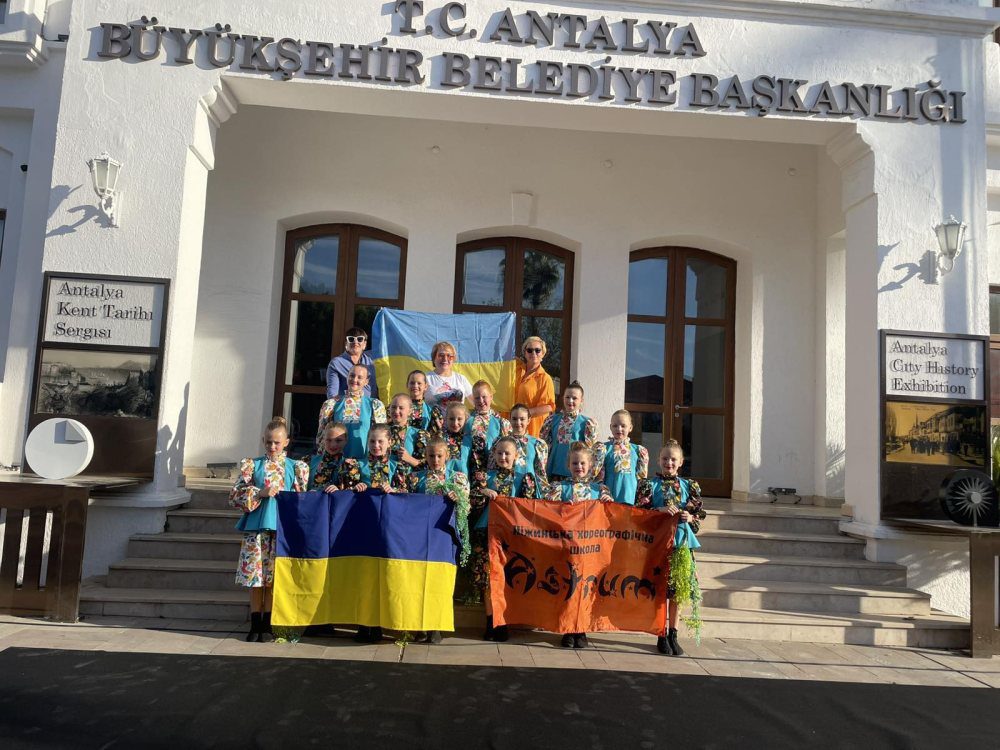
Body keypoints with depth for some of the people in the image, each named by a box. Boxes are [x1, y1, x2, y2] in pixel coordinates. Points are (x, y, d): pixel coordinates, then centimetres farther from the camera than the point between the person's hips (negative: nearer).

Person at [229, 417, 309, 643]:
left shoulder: (296, 467, 7)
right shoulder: (252, 465, 7)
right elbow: (235, 496, 2)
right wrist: (259, 494, -11)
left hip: (282, 527, 0)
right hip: (256, 526, 0)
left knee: (274, 577, 3)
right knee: (254, 574, 3)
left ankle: (268, 624, 14)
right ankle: (255, 624, 15)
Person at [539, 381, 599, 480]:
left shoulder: (586, 423, -1)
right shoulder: (553, 419, 7)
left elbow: (591, 447, -1)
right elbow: (544, 442, 13)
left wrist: (592, 430, -11)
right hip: (554, 470, 3)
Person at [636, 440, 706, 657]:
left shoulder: (689, 486, 10)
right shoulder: (650, 485, 2)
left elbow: (699, 515, 10)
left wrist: (690, 517, -10)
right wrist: (660, 510, -17)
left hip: (682, 543, 3)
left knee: (677, 591, 8)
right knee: (660, 590, 0)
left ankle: (673, 635, 19)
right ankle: (662, 636, 11)